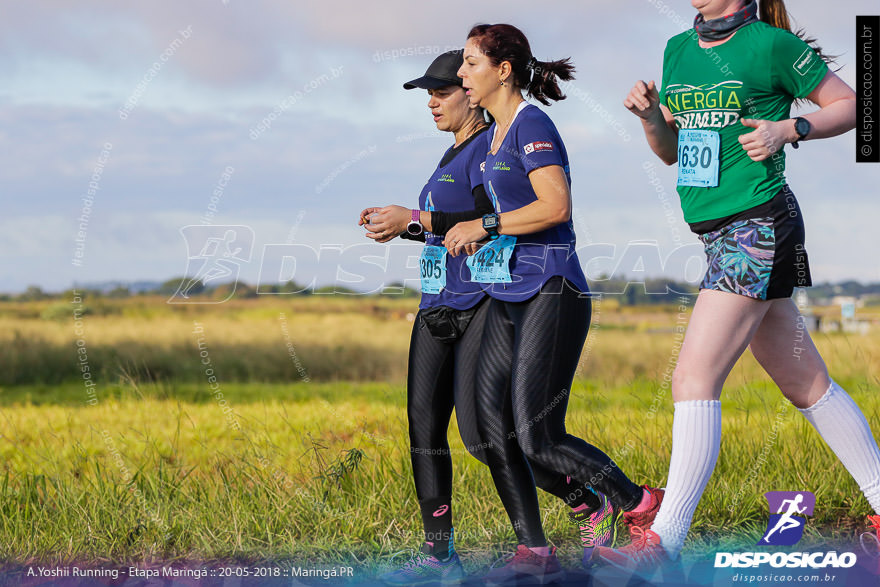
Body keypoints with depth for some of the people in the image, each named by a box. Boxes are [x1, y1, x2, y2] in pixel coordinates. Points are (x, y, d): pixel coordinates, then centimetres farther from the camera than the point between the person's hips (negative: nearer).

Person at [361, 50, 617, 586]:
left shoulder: (491, 145, -10)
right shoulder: (455, 153, 20)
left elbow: (488, 221, -20)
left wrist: (414, 219, -17)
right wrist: (397, 227, 14)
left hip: (480, 304, -9)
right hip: (439, 306, 10)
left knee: (482, 435, -13)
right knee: (424, 424, 1)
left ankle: (587, 502, 3)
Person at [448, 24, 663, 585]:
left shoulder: (532, 124, -10)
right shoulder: (496, 135, 18)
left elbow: (555, 206, -22)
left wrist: (483, 225, -15)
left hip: (550, 294, -9)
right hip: (506, 298, 9)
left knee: (537, 437, -13)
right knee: (493, 434, 2)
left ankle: (640, 503, 2)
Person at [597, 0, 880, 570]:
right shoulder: (679, 49, 13)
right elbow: (671, 152, 21)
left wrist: (787, 129, -13)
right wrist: (650, 116, 2)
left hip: (759, 223, -8)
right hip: (719, 233, 8)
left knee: (694, 378, -15)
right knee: (807, 384, 13)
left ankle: (665, 538, -14)